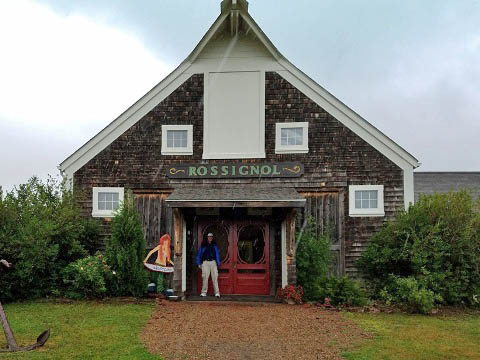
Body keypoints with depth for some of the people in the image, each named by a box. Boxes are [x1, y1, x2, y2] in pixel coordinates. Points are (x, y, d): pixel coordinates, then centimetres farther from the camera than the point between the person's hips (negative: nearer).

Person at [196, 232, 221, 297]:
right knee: (205, 278, -4)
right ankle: (204, 292, 4)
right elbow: (199, 254, 12)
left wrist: (218, 263, 5)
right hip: (205, 262, -1)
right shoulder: (203, 245, 8)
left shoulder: (214, 245, 12)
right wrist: (199, 263, 6)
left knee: (215, 277, -4)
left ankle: (217, 292, -3)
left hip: (213, 262, 1)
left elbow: (217, 254, 14)